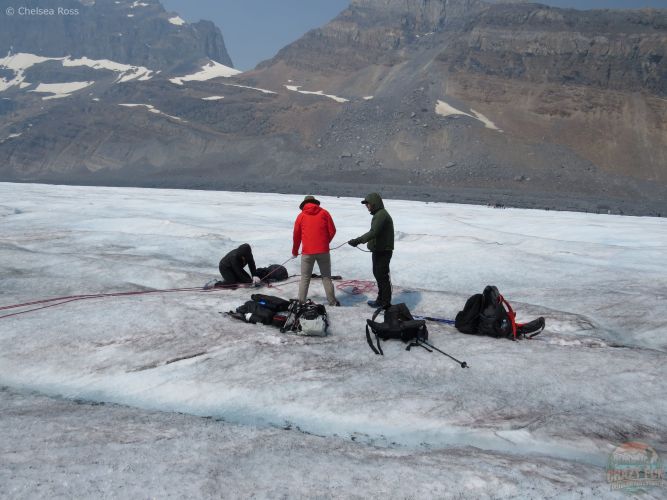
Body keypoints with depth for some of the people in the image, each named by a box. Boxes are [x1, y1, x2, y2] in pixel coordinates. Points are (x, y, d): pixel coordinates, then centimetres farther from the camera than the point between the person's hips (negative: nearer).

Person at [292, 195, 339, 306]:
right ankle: (332, 302, 13)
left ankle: (301, 302, 10)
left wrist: (295, 251, 22)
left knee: (305, 278, 10)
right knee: (326, 277, 10)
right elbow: (332, 231, 2)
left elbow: (296, 235, 9)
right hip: (323, 251, 0)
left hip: (307, 252, 0)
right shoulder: (324, 213, 4)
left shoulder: (301, 216, 4)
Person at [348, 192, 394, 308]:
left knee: (382, 276, -5)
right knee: (377, 273, 19)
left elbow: (373, 232, -31)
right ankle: (381, 299, 29)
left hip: (383, 251, -11)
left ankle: (385, 302, 3)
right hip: (379, 250, 11)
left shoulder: (381, 215, -20)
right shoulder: (379, 214, 15)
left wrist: (358, 240, -35)